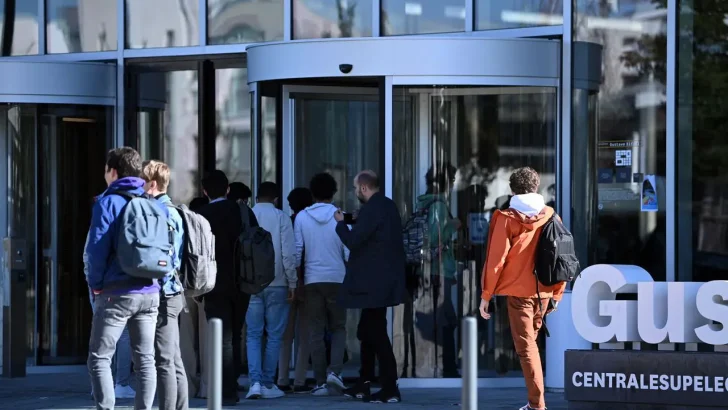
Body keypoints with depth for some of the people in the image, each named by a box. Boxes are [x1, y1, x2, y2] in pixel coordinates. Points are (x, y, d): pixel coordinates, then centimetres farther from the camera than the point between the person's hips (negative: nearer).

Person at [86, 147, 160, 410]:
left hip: (116, 293, -5)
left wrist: (95, 284, -1)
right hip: (150, 293, 5)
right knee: (145, 359, 9)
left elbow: (97, 248, -13)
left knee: (99, 358, -1)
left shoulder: (108, 203, -6)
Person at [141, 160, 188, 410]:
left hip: (163, 294, -10)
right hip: (168, 295, 10)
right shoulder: (166, 212, 16)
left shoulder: (166, 214, -13)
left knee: (164, 362, -8)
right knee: (173, 362, 12)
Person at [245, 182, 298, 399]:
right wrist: (292, 283, 0)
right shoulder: (281, 218, -4)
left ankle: (255, 382, -7)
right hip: (277, 284, -2)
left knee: (253, 335, 7)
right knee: (274, 335, 8)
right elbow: (288, 253, -8)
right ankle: (268, 384, 8)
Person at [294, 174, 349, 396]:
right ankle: (334, 371, -9)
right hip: (337, 278, -1)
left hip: (312, 280, 1)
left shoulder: (302, 218, 0)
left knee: (316, 331, 4)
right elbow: (348, 252, -2)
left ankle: (320, 382, 1)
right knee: (338, 327, 11)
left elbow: (297, 251, 0)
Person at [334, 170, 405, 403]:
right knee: (367, 332, 17)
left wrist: (341, 223, -4)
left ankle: (390, 390, -7)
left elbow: (353, 241, -19)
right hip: (383, 280, 10)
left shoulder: (371, 209, -18)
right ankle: (364, 384, 24)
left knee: (377, 334, -6)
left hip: (375, 283, -10)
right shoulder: (388, 206, 12)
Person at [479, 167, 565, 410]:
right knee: (530, 342, 20)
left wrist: (486, 295, -3)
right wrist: (557, 293, 15)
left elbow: (496, 260, -10)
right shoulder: (550, 216, 3)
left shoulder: (507, 218, -8)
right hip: (544, 291, 4)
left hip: (518, 291, -4)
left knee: (526, 347, -2)